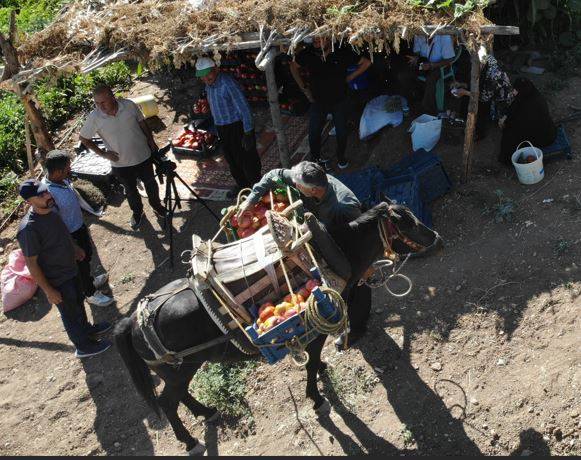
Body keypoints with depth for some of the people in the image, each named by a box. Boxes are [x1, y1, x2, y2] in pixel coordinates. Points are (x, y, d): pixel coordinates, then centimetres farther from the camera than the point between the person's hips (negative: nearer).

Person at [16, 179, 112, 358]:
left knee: (78, 302, 29)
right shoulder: (28, 229, -33)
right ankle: (84, 346, 36)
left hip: (70, 269, 8)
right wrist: (48, 291, -20)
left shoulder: (50, 210, -9)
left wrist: (76, 248, 22)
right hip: (57, 281, -7)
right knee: (70, 314, 14)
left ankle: (87, 329, 54)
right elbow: (31, 264, -25)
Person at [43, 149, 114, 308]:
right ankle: (91, 293, 39)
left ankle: (90, 281, 56)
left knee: (88, 254, 29)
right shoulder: (48, 193, -35)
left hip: (80, 226, 8)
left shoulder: (63, 180, -10)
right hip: (70, 235, -8)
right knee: (81, 263, 15)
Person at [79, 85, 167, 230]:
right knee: (131, 190, 20)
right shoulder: (94, 118, -20)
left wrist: (152, 142, 1)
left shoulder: (129, 105, -18)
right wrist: (103, 153, -13)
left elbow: (142, 123, -1)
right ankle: (137, 212, 47)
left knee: (150, 183, 22)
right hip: (121, 163, -1)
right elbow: (84, 138, -6)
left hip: (143, 156, 1)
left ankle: (156, 205, 49)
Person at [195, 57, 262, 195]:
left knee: (246, 159, 1)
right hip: (222, 129, 8)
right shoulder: (208, 85, 4)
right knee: (231, 160, 19)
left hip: (237, 126, -8)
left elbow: (244, 108, -22)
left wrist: (248, 133, -22)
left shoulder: (228, 84, -22)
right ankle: (241, 184, 37)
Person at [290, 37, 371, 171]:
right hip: (317, 101, 1)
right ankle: (315, 159, 29)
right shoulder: (307, 54, -15)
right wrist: (304, 88, 2)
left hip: (339, 101, -1)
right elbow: (294, 66, 6)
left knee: (341, 132, 14)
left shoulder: (342, 53, -19)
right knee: (314, 132, 6)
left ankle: (341, 157, 38)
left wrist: (350, 77, -7)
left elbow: (366, 63, -5)